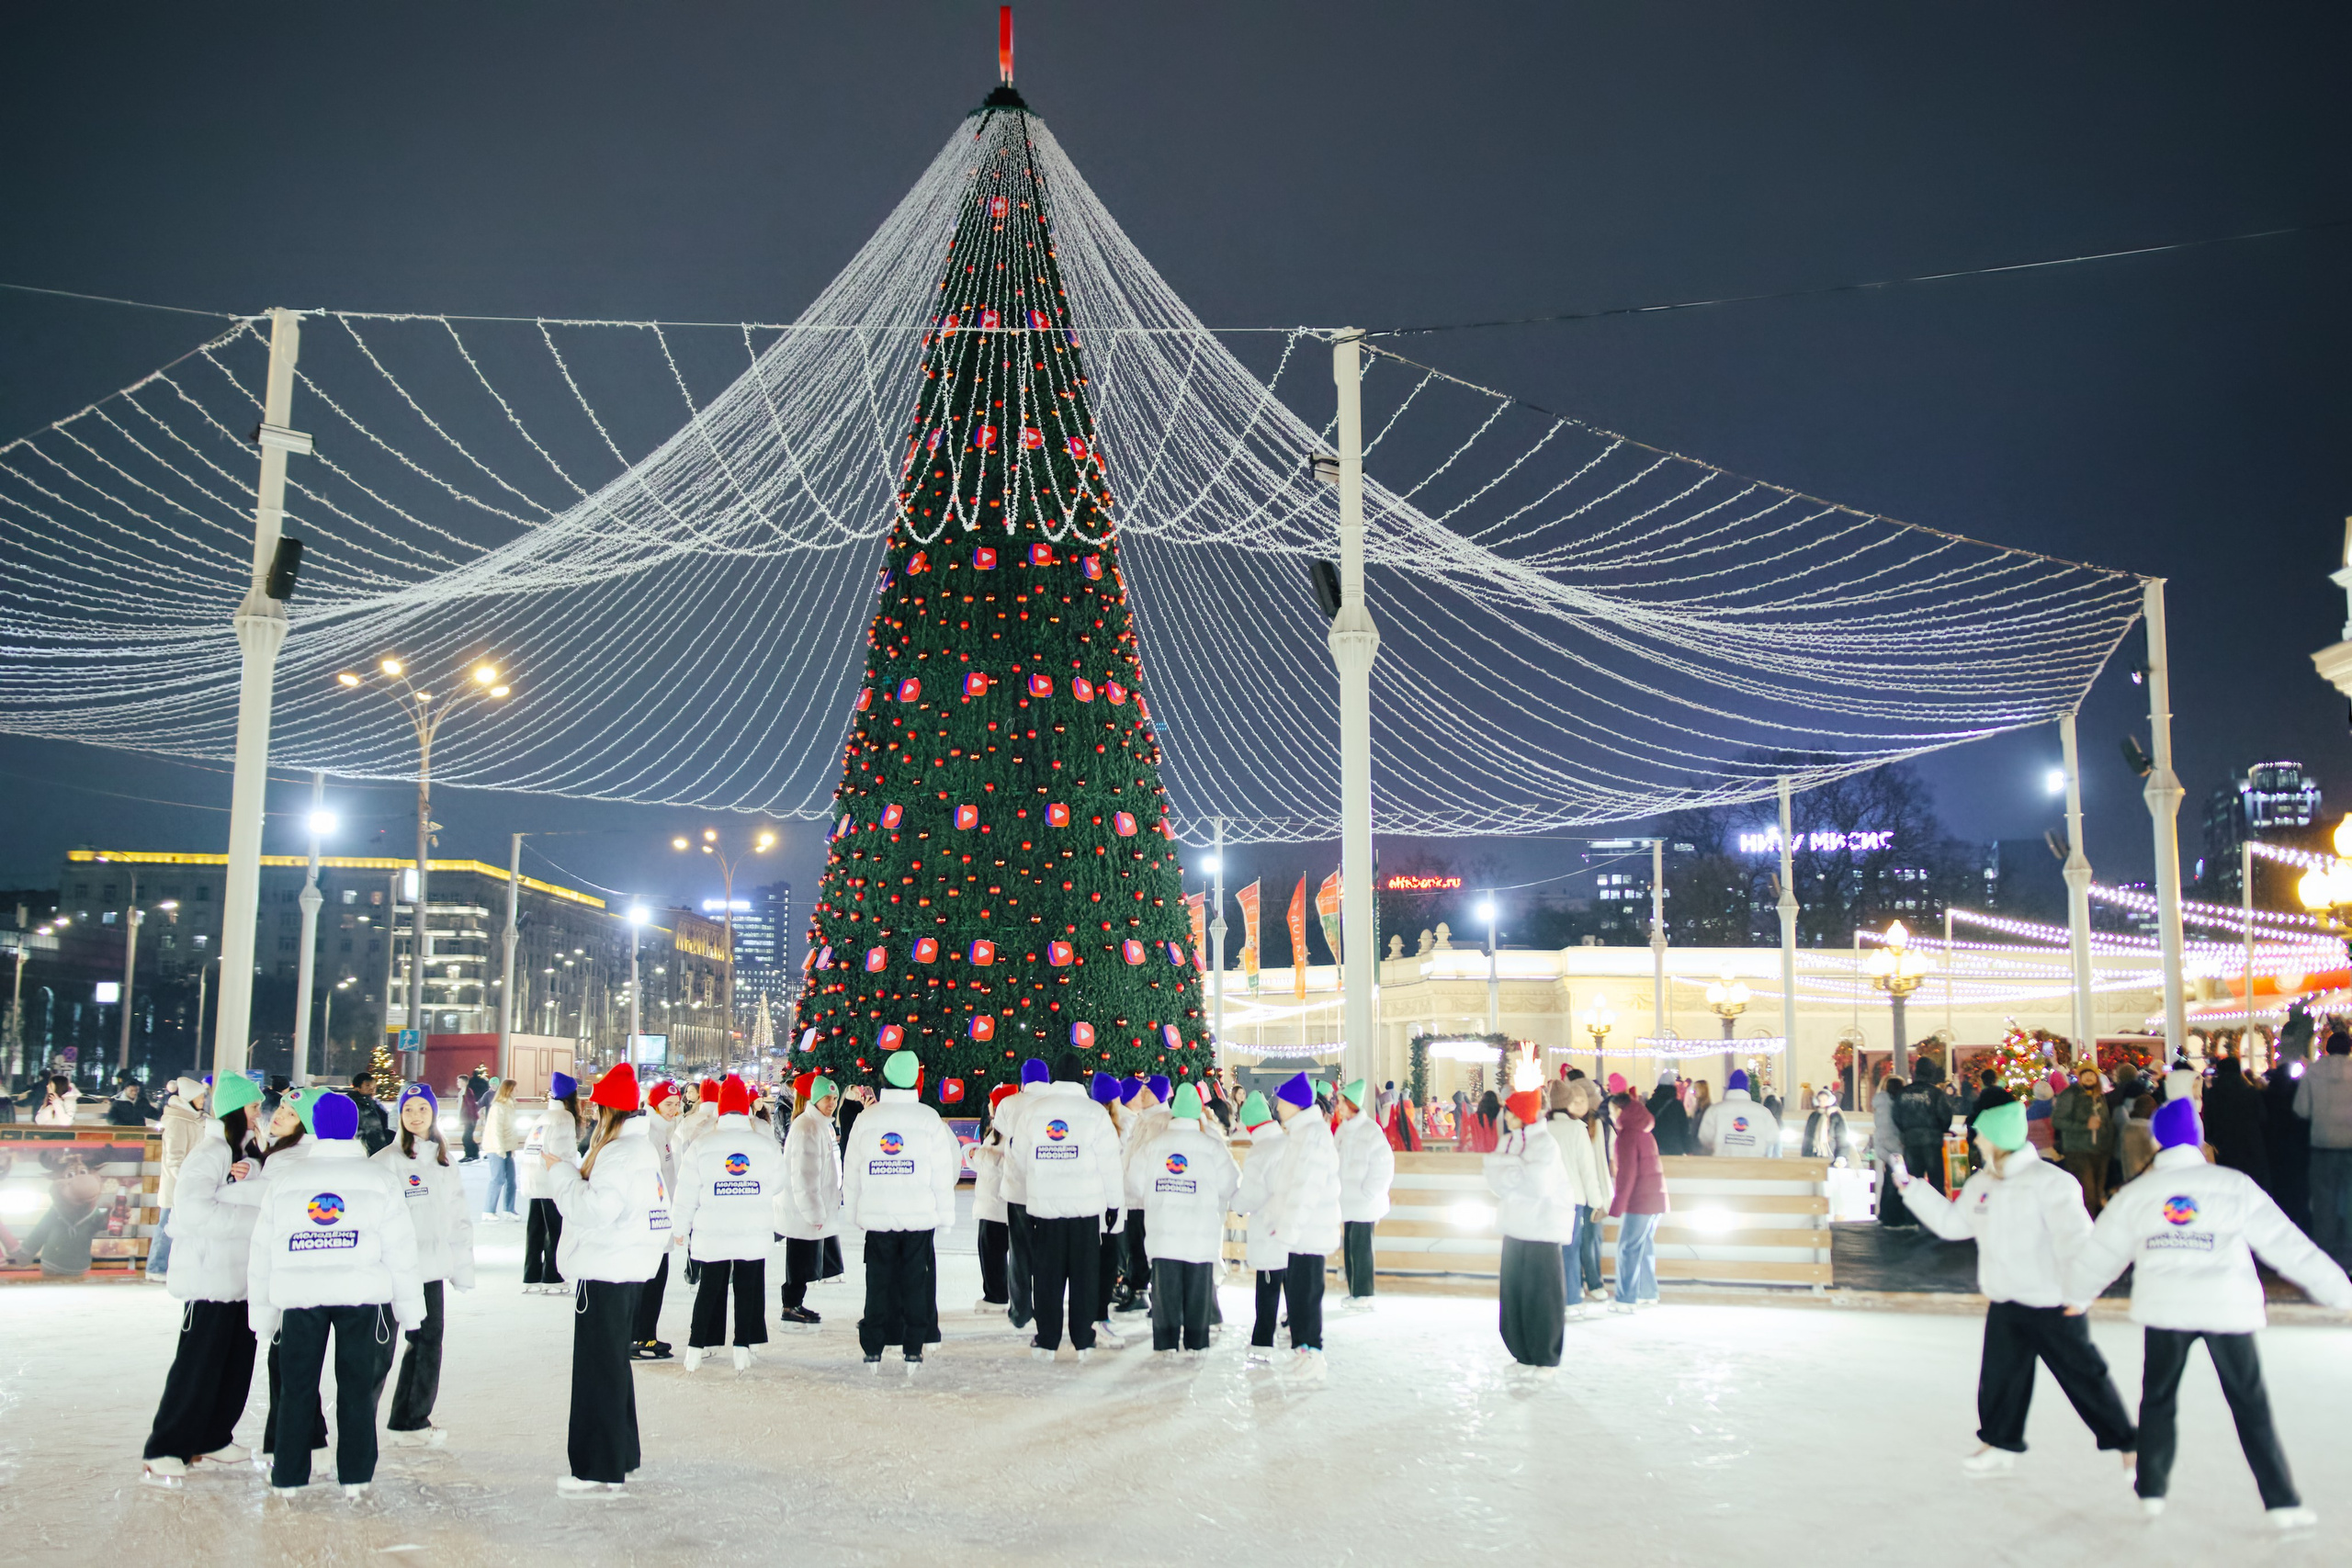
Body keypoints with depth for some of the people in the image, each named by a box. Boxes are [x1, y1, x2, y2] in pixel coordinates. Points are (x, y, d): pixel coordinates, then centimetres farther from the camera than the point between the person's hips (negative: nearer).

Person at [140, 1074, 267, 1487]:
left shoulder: (250, 1153, 15)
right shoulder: (210, 1153, -12)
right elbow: (193, 1207, -22)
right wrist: (254, 1219, -19)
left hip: (244, 1278, 8)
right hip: (210, 1278, -8)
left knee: (238, 1363, 12)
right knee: (197, 1366, -6)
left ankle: (213, 1438, 23)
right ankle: (164, 1451, 0)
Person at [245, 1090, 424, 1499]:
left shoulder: (282, 1183, 10)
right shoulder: (378, 1180, 4)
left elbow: (261, 1254, 10)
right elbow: (401, 1250, 1)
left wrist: (262, 1312, 16)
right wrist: (410, 1309, 5)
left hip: (299, 1295, 1)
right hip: (361, 1295, -1)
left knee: (295, 1387, 9)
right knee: (357, 1387, 6)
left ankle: (287, 1478, 11)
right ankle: (355, 1477, 7)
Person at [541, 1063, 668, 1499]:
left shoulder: (619, 1154, -19)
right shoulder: (642, 1147, 14)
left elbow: (594, 1208, -24)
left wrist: (558, 1171, -13)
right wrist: (564, 1169, 7)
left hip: (604, 1273, -11)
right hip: (626, 1269, 11)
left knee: (599, 1369, -5)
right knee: (611, 1365, 21)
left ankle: (602, 1471, 0)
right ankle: (620, 1453, 32)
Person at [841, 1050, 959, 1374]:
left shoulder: (866, 1119, 0)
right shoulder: (929, 1119, -5)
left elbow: (851, 1173, 4)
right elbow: (943, 1174, -3)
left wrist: (854, 1214, 12)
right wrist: (945, 1214, 5)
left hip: (877, 1217, 1)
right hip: (920, 1216, -1)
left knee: (878, 1283, 8)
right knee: (916, 1282, 6)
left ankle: (873, 1350, 10)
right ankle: (913, 1350, 6)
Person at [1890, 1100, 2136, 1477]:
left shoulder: (2047, 1181, -18)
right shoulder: (1981, 1184, 7)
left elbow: (2076, 1239, -20)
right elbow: (1952, 1221, 18)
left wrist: (2078, 1295, -22)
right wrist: (1911, 1187, 16)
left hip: (2053, 1305, -7)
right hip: (2006, 1303, 7)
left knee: (2084, 1375, 2)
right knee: (2000, 1375, 10)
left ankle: (2128, 1445, 16)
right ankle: (2000, 1445, 23)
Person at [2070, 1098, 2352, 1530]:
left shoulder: (2135, 1194, 4)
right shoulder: (2234, 1186, -2)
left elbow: (2099, 1254, 12)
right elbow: (2286, 1244, -2)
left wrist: (2075, 1294, 27)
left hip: (2164, 1307, 1)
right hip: (2226, 1307, -1)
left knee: (2158, 1397, 16)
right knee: (2250, 1405, 7)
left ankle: (2151, 1489, 19)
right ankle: (2282, 1502, 7)